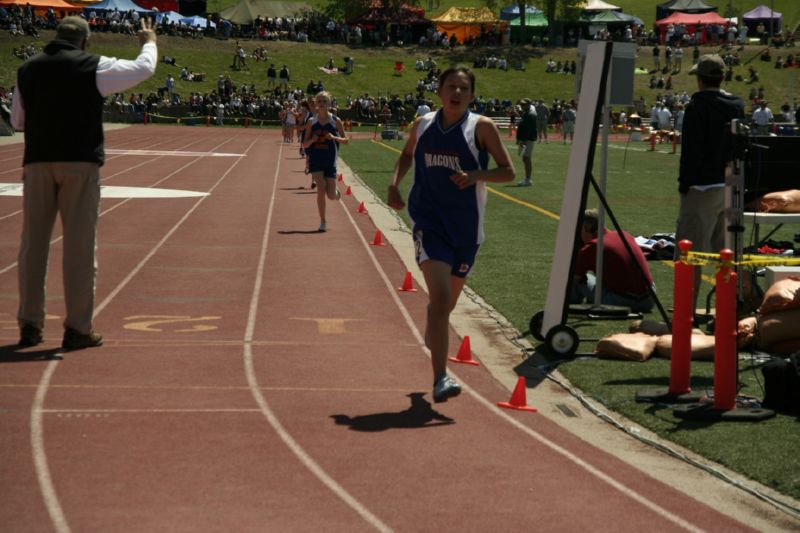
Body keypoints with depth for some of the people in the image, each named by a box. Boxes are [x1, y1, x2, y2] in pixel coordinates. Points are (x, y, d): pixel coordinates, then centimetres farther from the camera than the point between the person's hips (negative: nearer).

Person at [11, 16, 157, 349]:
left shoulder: (27, 70, 9)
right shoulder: (93, 67, -3)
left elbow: (17, 121, 18)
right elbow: (144, 68, 6)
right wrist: (149, 42, 25)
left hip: (37, 162, 4)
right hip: (80, 161, -4)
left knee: (33, 243, 9)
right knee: (80, 245, 0)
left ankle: (29, 325, 12)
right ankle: (77, 329, 1)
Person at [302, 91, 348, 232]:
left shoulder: (335, 121, 0)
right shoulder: (312, 122, 3)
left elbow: (345, 140, 3)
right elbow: (305, 144, 6)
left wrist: (334, 137, -16)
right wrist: (312, 140, -16)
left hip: (330, 160, 0)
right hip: (316, 160, 0)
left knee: (331, 195, -3)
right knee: (321, 190, -14)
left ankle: (336, 192, 36)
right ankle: (323, 222, -2)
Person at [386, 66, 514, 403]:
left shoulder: (482, 127, -6)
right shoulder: (423, 125, 2)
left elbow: (508, 172, -4)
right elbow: (407, 155, 22)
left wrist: (476, 175, -22)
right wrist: (395, 183, 4)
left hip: (465, 226, 1)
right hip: (429, 222, -1)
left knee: (447, 302, 18)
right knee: (440, 298, -18)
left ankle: (432, 334, 55)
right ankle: (440, 378, -19)